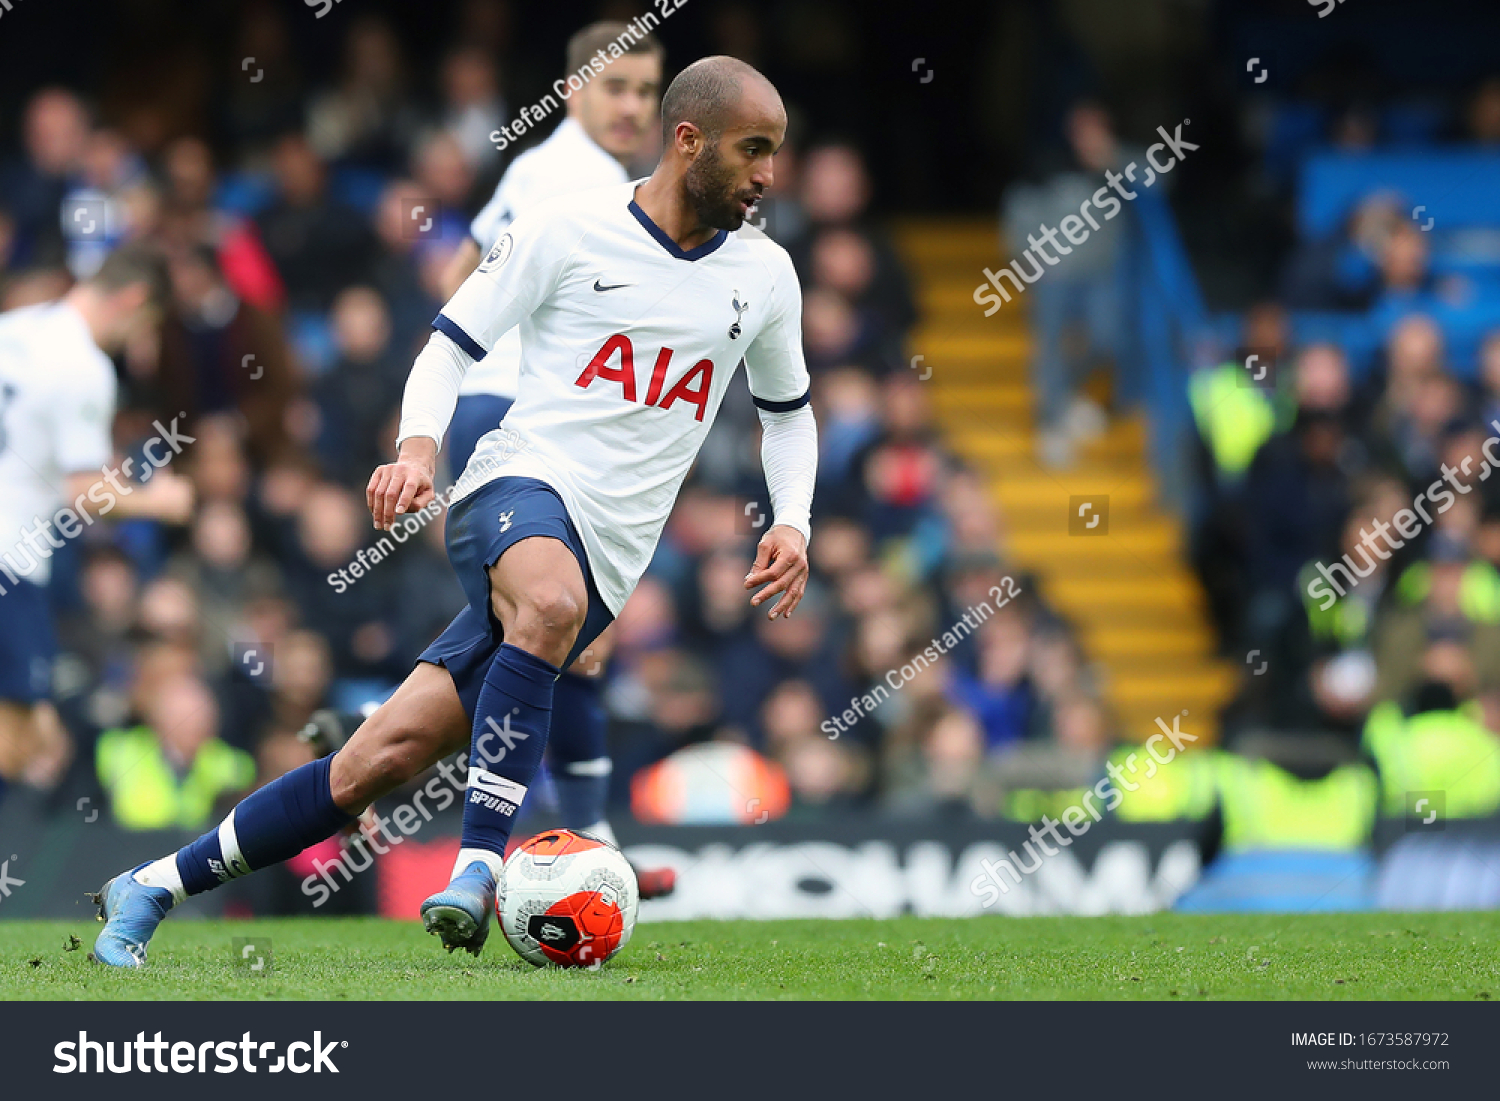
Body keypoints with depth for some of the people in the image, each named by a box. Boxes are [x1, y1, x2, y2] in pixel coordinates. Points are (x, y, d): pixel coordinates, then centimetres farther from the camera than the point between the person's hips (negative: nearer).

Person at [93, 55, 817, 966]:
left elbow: (789, 411, 27)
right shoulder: (570, 229, -1)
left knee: (388, 757, -7)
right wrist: (420, 447, -15)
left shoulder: (765, 275, 11)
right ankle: (481, 866, -37)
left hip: (603, 566, 4)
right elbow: (453, 344, 4)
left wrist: (792, 524, 9)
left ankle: (151, 889, 0)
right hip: (518, 484, -4)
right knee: (551, 599, -41)